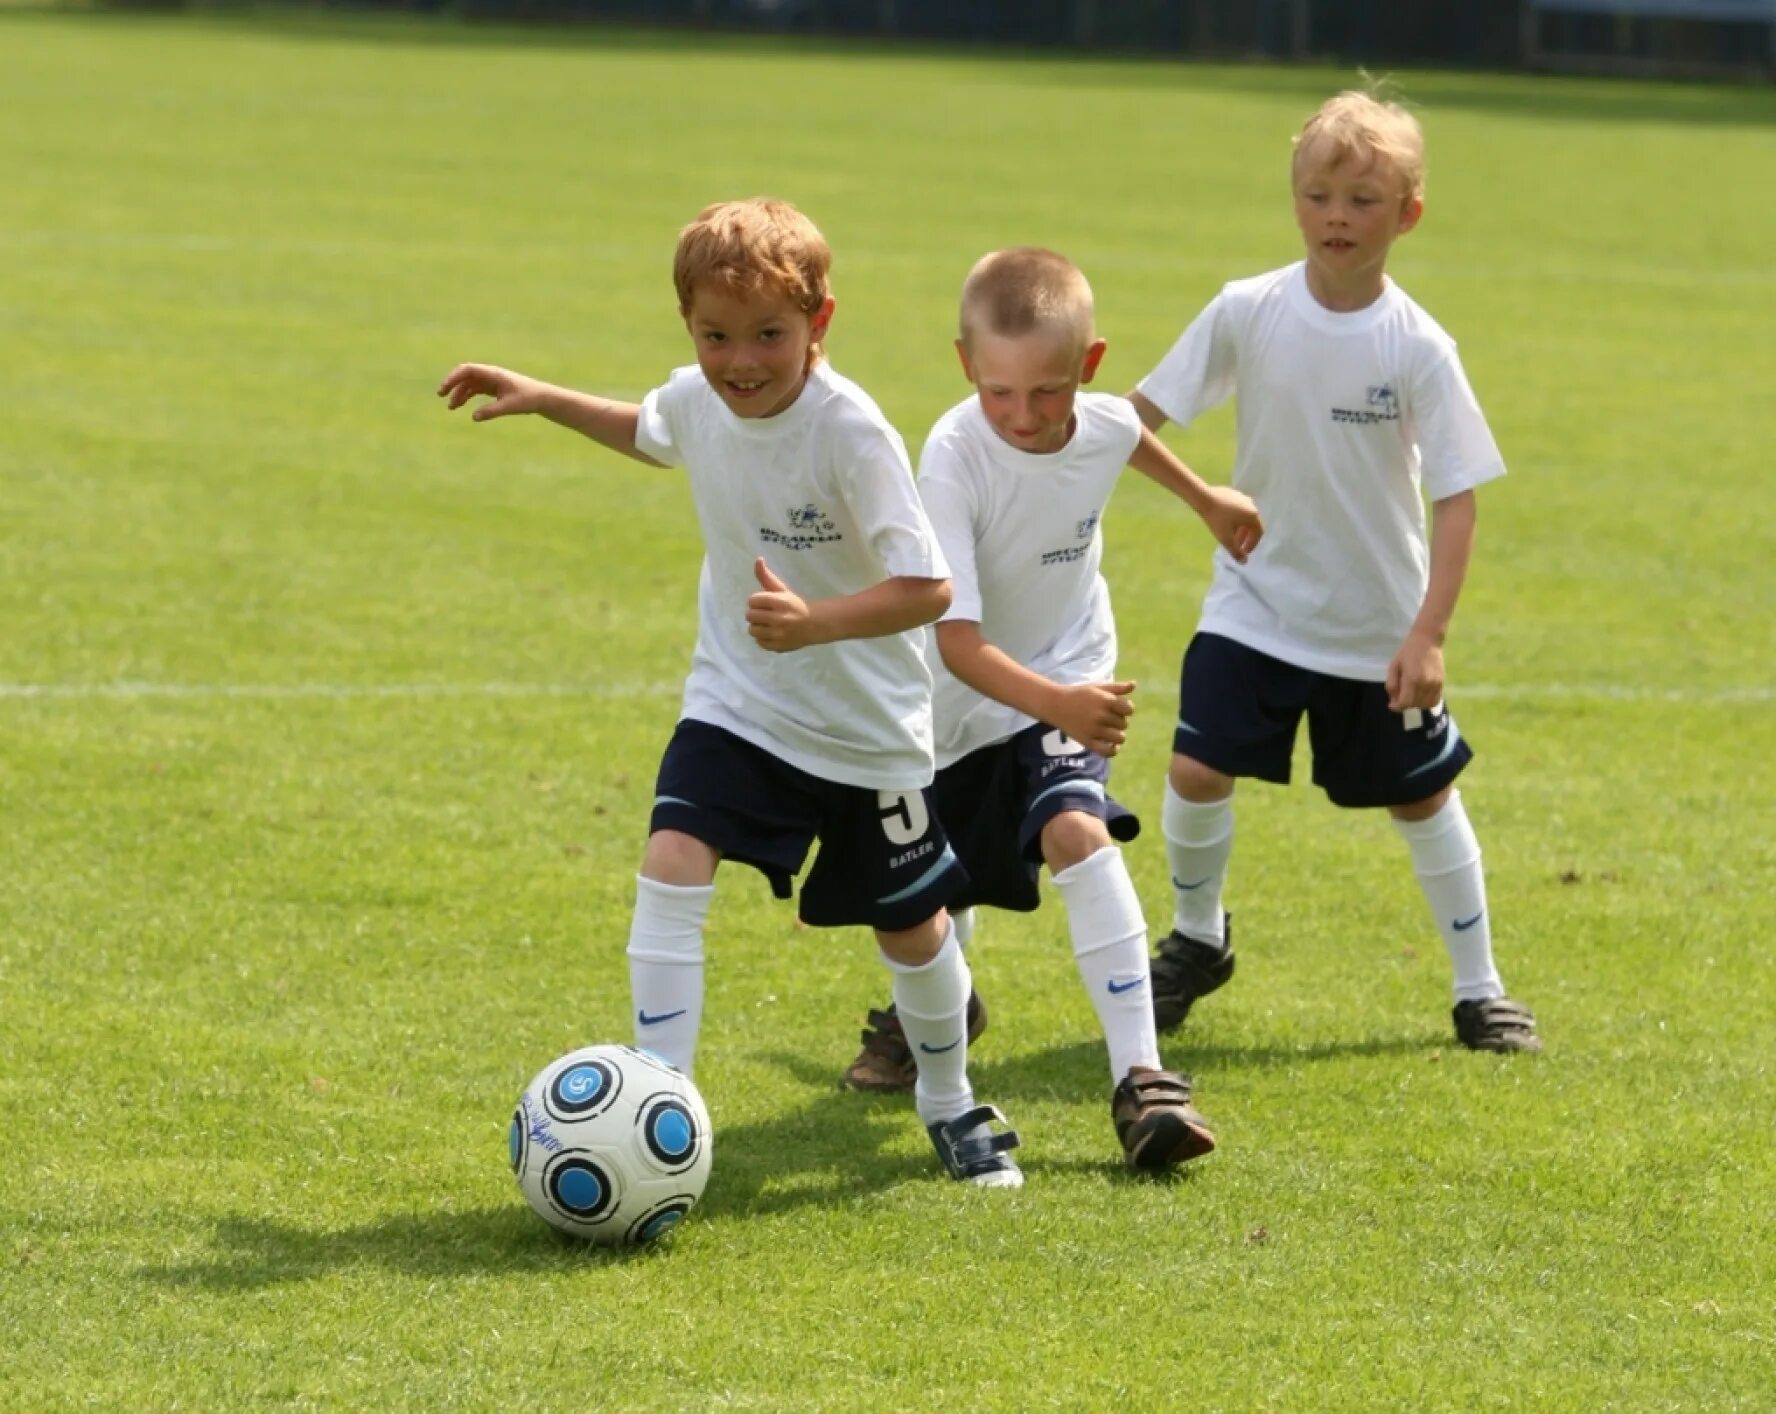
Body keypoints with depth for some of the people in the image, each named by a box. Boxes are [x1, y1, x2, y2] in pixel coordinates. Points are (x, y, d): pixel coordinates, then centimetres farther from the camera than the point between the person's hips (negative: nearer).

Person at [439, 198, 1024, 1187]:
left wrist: (817, 621, -43)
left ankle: (951, 1103, 40)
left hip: (866, 724, -3)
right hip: (737, 701, 4)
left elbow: (929, 585, -30)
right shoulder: (697, 401, -9)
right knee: (672, 868, -19)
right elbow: (651, 434, 19)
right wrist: (543, 399, 10)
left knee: (909, 925, 13)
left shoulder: (850, 432, -27)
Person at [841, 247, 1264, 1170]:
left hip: (1068, 683, 1)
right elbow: (957, 642, -36)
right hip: (962, 702, -1)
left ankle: (1140, 1077, -31)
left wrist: (1205, 498, 29)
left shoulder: (1106, 427, -17)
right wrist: (1055, 705, -52)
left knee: (1077, 832, -27)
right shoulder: (952, 460, -31)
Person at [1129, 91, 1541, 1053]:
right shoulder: (1248, 314, -10)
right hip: (1257, 603, 1)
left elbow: (1457, 498, -13)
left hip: (1377, 626, -1)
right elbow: (1146, 412, -3)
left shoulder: (1418, 349, -15)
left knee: (1420, 796, 9)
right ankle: (1196, 941, 16)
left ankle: (1479, 988, 25)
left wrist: (1427, 634, -19)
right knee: (1196, 769, -11)